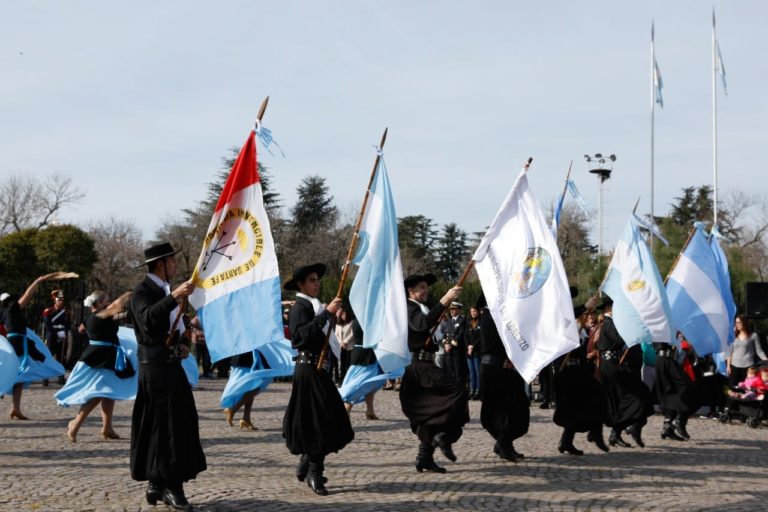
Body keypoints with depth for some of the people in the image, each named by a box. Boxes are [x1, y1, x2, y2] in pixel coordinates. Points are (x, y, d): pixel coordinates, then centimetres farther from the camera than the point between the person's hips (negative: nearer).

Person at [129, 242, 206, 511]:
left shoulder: (165, 289, 17)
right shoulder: (143, 290, -11)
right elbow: (147, 319, -30)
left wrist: (180, 346, 9)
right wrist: (174, 297, -39)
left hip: (170, 363, 9)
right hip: (156, 365, -9)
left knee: (175, 424, 8)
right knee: (167, 425, -11)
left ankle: (158, 483, 14)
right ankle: (171, 486, -9)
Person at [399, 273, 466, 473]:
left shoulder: (422, 308, 23)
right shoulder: (409, 308, -8)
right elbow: (422, 324, -31)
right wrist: (444, 301, -37)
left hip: (424, 365, 10)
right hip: (417, 365, -10)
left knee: (429, 413, 10)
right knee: (458, 389, -22)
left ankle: (425, 457, 13)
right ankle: (444, 435, -22)